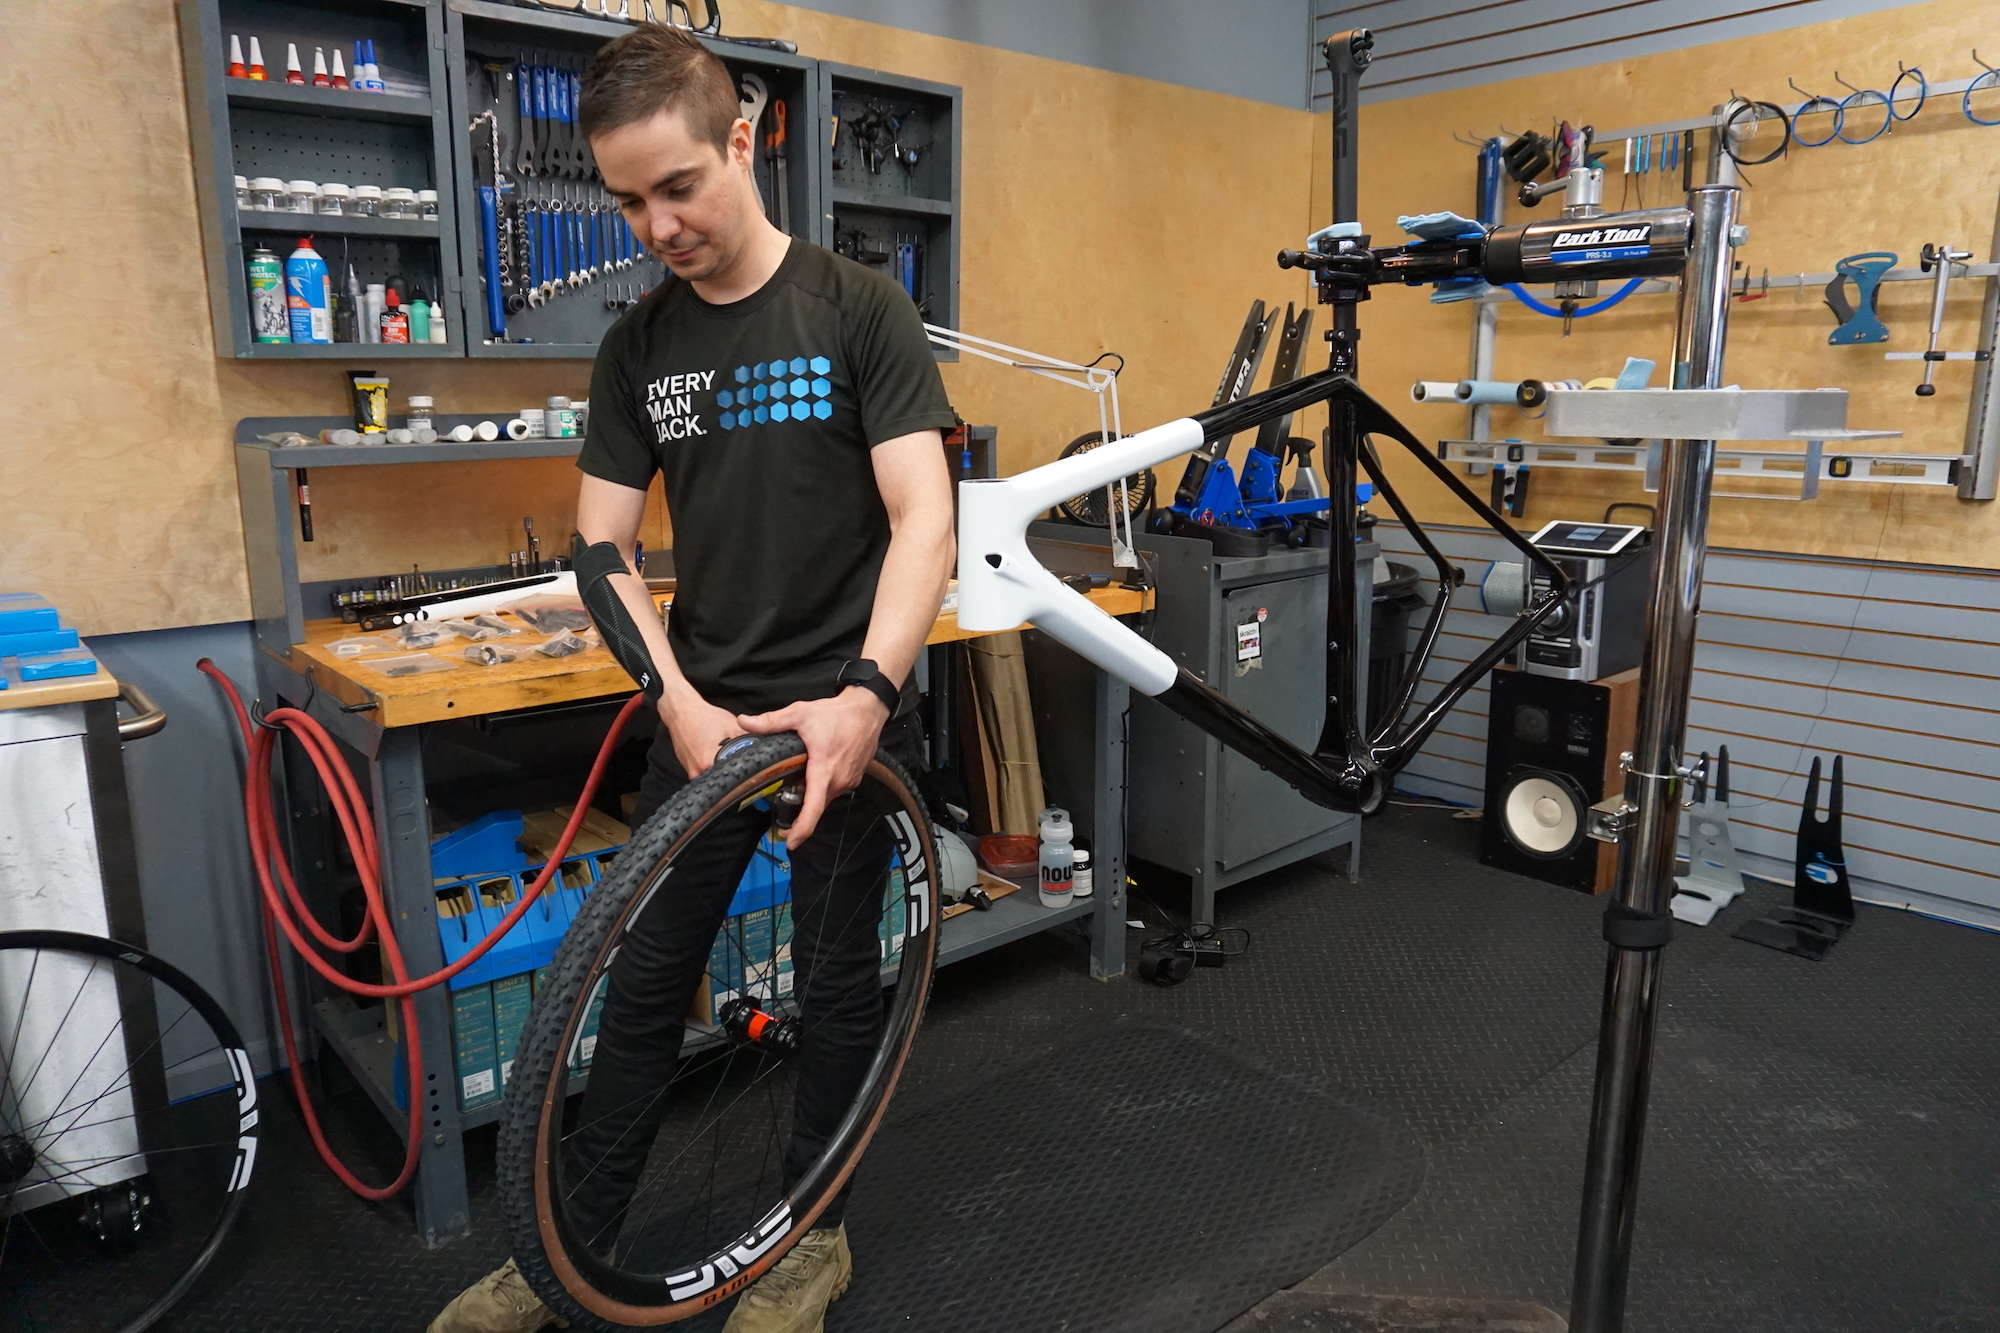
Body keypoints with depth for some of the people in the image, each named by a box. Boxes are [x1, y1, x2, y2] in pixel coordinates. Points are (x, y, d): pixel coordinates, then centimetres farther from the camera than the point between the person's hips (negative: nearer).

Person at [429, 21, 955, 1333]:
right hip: (705, 711, 4)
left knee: (837, 974, 10)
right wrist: (680, 704, -14)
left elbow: (923, 519, -17)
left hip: (846, 710, -3)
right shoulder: (637, 346, 3)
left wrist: (866, 694, -31)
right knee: (647, 974, 12)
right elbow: (606, 546, 0)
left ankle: (813, 1226, 32)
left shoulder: (860, 311, -10)